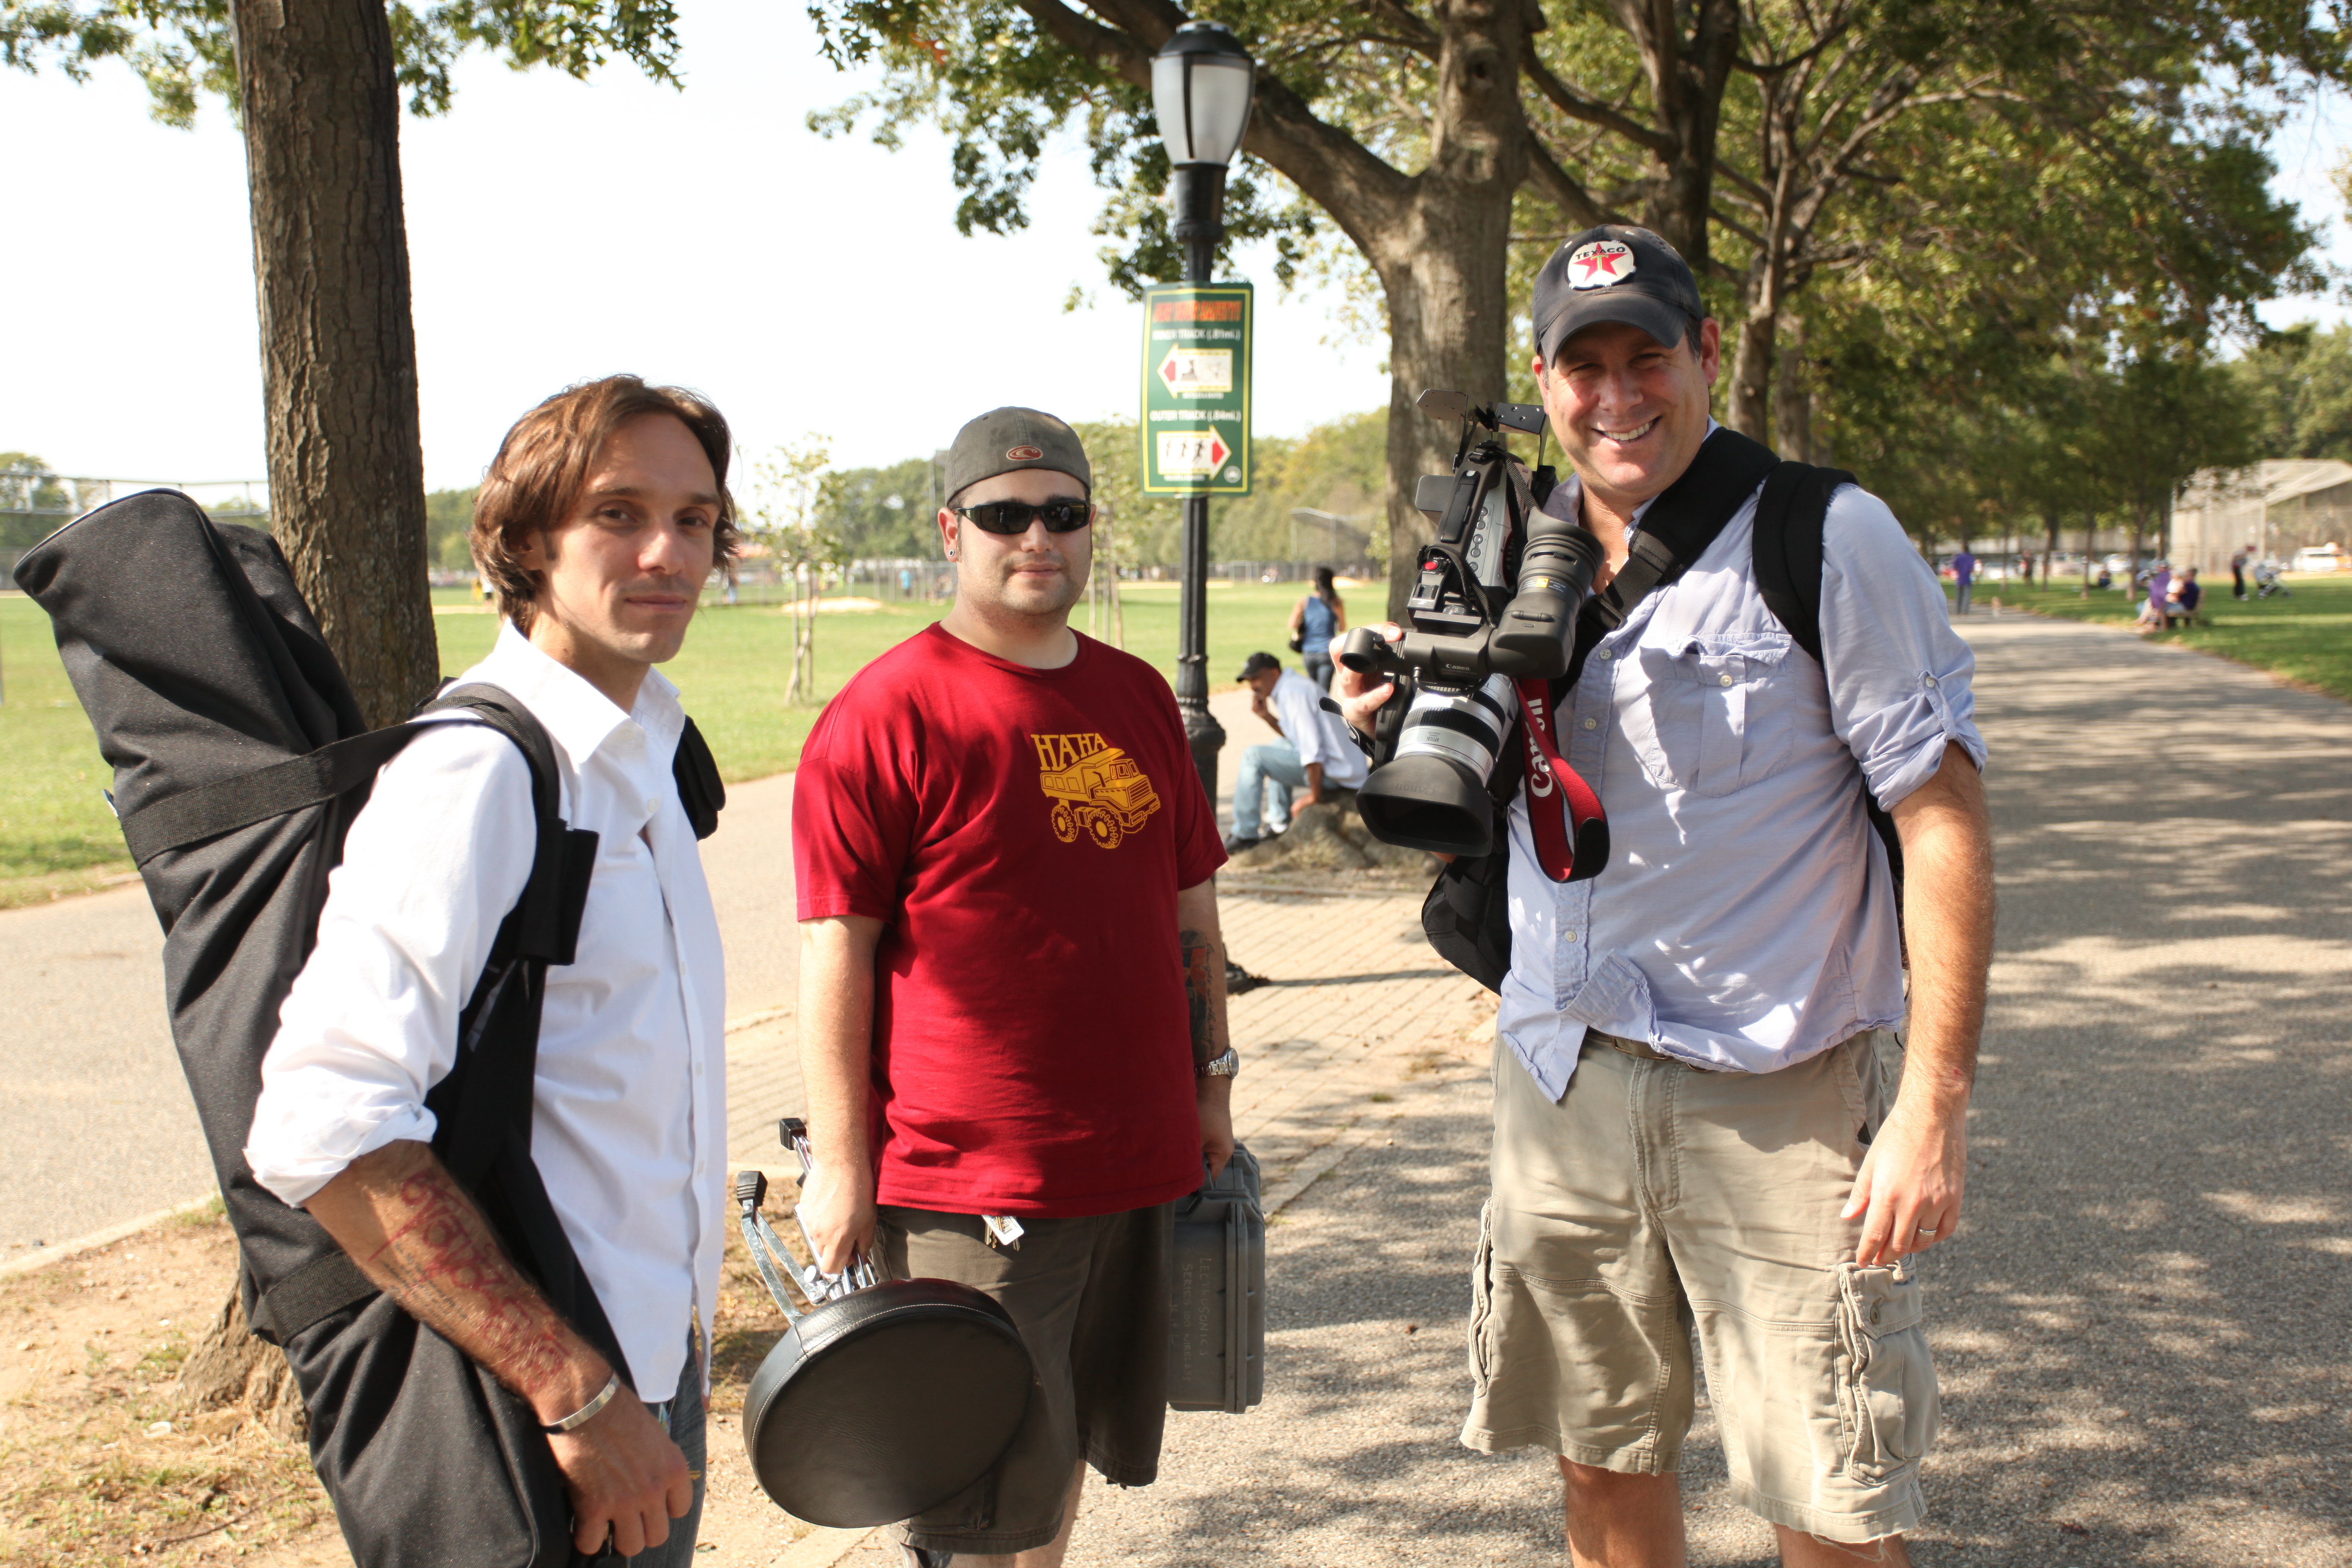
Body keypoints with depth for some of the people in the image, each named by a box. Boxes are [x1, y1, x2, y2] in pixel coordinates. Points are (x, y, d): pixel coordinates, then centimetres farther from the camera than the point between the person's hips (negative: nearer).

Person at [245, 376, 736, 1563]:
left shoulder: (637, 754, 8)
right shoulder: (475, 774, -21)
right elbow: (325, 1125, -31)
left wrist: (663, 1372, 18)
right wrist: (575, 1392, -28)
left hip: (651, 1372, 9)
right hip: (532, 1427, -9)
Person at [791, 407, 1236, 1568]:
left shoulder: (1139, 699, 10)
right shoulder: (883, 714, -10)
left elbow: (1189, 907, 18)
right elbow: (837, 951, -11)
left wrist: (1212, 1075, 15)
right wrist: (841, 1163, -12)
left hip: (1136, 1157, 6)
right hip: (967, 1184, -6)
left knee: (1066, 1448, 20)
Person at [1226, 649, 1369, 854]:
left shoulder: (1293, 691, -15)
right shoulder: (1290, 687, 16)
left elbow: (1312, 747, -21)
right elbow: (1293, 736, 21)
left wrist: (1315, 797, -19)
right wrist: (1266, 715, 9)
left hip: (1335, 772, -11)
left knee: (1254, 756, -10)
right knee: (1278, 746, 32)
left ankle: (1245, 835, -7)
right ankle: (1281, 825, 29)